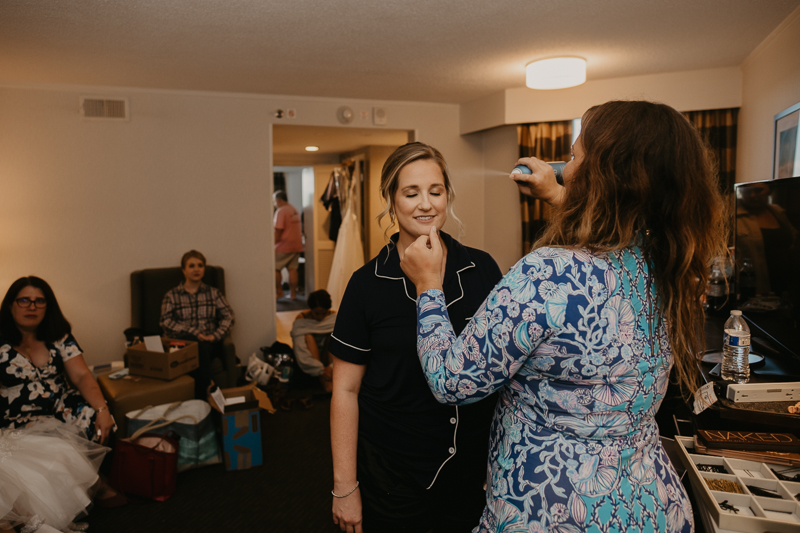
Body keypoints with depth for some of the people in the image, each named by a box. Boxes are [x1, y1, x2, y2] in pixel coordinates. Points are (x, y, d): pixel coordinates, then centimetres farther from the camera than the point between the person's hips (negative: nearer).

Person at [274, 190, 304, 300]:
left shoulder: (281, 211, -12)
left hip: (284, 246, -8)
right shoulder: (294, 210, 14)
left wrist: (273, 245, -10)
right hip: (296, 245, 8)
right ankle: (293, 293, 9)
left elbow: (278, 231, -16)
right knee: (292, 269, 8)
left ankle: (279, 291, 6)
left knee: (275, 268, 4)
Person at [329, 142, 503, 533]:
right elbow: (345, 389, -6)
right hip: (392, 473, -2)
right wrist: (345, 487, -5)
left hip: (472, 464, 2)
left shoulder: (482, 270, -4)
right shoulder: (367, 284, -10)